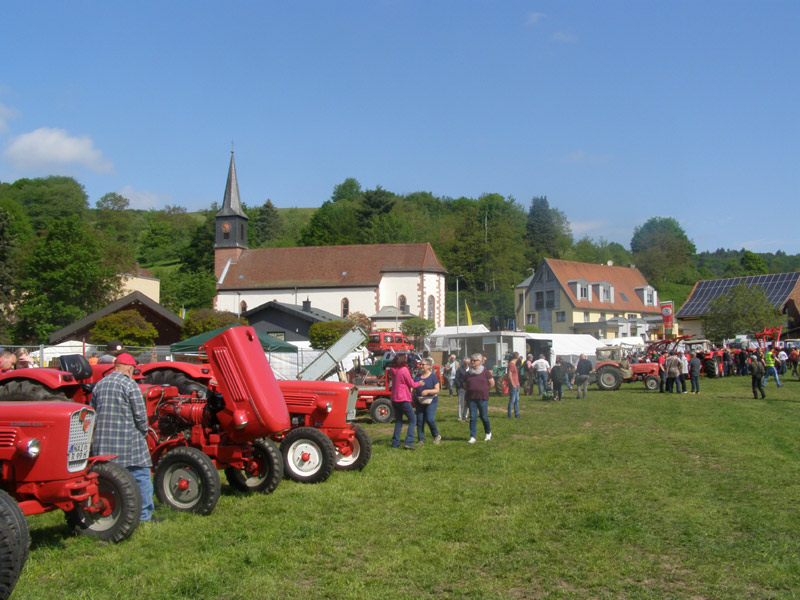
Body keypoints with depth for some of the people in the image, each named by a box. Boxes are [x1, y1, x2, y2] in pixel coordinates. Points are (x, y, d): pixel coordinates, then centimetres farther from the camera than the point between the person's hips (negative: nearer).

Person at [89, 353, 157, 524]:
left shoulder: (99, 385, 10)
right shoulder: (129, 384, -9)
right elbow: (140, 413, -11)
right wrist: (144, 431, 5)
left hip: (102, 441, 6)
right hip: (128, 439, -6)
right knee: (140, 476, 2)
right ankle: (145, 515, 4)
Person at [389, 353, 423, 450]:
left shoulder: (392, 370, 4)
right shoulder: (404, 370, -15)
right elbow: (411, 384, -6)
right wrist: (419, 383, 12)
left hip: (394, 399, 7)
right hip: (403, 399, -7)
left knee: (398, 421, 16)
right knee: (412, 420, 2)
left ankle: (395, 443, 13)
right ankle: (409, 442, -8)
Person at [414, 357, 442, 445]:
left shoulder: (433, 376, -4)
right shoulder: (417, 377, 9)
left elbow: (437, 390, -7)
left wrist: (428, 391, -22)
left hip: (431, 401, -4)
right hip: (419, 402, 4)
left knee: (430, 419, -13)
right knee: (420, 421, 2)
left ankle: (437, 436, 10)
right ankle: (421, 440, 10)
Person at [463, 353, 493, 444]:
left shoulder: (485, 371, -1)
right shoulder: (468, 373, 8)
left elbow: (492, 383, 2)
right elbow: (465, 384, 21)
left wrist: (484, 390, 8)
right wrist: (471, 389, 10)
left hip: (482, 397, -3)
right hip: (471, 398, 3)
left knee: (484, 417, 3)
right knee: (472, 417, -1)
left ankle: (488, 433, 27)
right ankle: (472, 437, 1)